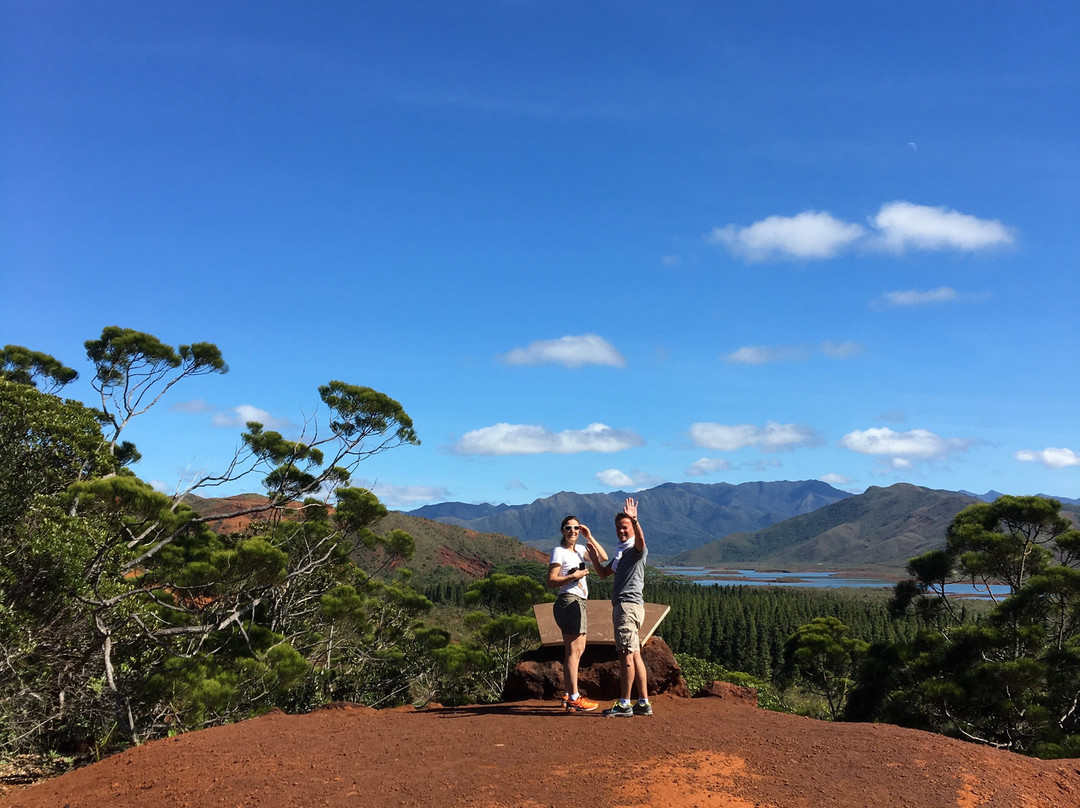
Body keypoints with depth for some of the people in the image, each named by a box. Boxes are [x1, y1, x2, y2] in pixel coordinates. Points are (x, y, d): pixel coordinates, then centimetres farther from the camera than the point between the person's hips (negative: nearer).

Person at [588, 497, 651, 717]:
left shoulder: (637, 549, -5)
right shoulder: (620, 552, 24)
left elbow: (641, 540, -30)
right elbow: (604, 573, 31)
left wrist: (635, 520, -46)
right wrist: (594, 557, 16)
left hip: (629, 604, -10)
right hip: (621, 606, 10)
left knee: (627, 654, -10)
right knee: (635, 655, 10)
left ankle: (624, 704, -8)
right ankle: (644, 703, 13)